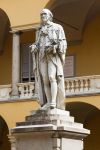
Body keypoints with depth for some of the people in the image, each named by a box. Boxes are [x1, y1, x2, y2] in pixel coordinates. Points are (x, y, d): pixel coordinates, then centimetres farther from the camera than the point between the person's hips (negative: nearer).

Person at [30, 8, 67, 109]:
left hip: (54, 56, -5)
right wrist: (34, 48, -5)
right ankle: (48, 103, -4)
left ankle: (54, 102, -24)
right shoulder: (39, 31, 23)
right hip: (43, 57, 5)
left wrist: (55, 47, -20)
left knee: (52, 78, -20)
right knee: (45, 80, -4)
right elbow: (37, 44, 19)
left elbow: (63, 43, 0)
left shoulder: (57, 27, 8)